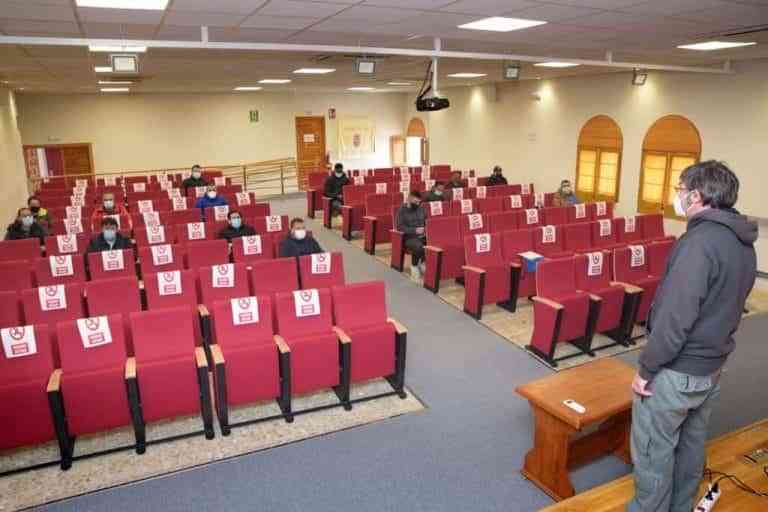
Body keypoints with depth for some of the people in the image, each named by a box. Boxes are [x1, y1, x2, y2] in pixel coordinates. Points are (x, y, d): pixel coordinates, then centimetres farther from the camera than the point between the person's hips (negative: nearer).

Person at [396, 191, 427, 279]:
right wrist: (415, 230, -19)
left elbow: (427, 221, 19)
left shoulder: (421, 209, 12)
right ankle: (414, 266, -8)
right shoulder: (402, 210, -3)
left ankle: (423, 263, -1)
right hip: (409, 237, -5)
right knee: (418, 246, -37)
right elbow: (400, 227, -10)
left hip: (423, 235, 5)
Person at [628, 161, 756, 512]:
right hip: (711, 368, 9)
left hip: (675, 371, -9)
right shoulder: (744, 244, 6)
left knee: (653, 452, 6)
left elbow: (675, 317, -26)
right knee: (691, 444, 22)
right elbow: (726, 306, 14)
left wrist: (646, 368, -17)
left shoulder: (700, 240, -23)